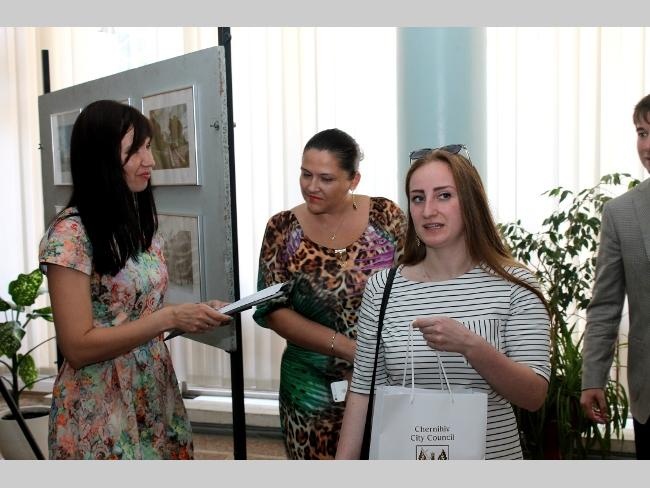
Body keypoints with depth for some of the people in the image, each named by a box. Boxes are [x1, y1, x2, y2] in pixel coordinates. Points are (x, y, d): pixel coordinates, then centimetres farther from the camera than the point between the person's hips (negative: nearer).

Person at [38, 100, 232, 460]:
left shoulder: (141, 222, 6)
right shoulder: (70, 234, -18)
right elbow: (78, 347, -20)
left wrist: (191, 314, -6)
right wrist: (170, 318, -24)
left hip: (156, 395, 7)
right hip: (101, 413, -7)